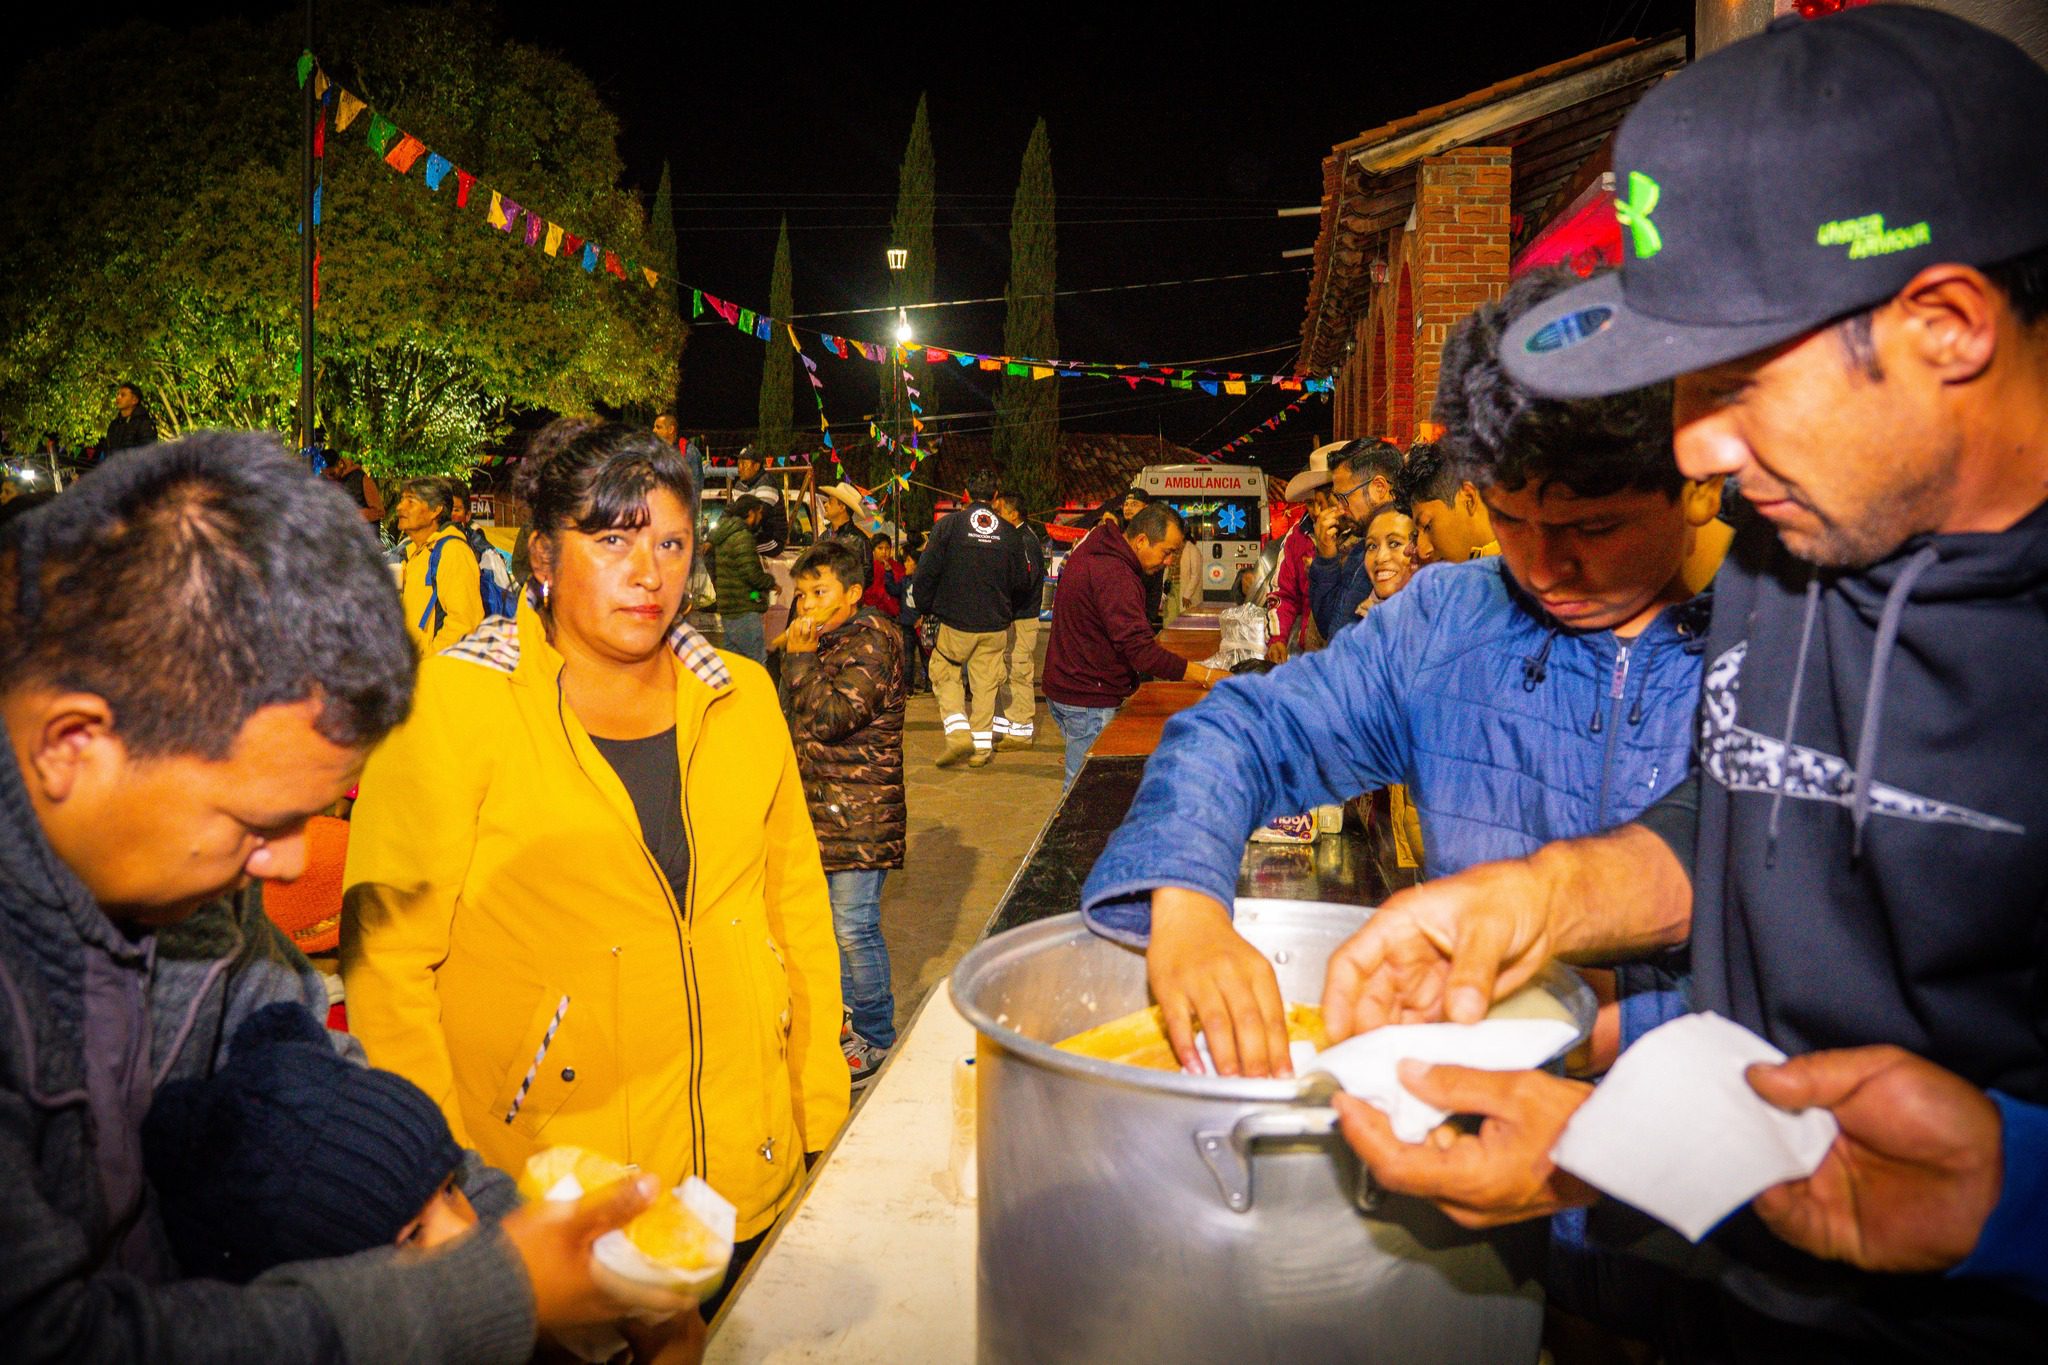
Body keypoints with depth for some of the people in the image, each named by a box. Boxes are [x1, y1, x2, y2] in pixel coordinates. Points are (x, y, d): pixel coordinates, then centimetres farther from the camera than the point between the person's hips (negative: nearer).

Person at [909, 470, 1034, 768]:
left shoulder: (949, 525, -5)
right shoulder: (1009, 532, 2)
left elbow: (926, 573, -6)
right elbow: (1022, 582, 9)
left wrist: (925, 609, 8)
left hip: (955, 622, -2)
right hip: (995, 625, 2)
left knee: (945, 674, 12)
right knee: (985, 684, 10)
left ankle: (958, 732, -5)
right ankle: (981, 747, 13)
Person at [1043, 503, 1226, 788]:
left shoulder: (1090, 552, 8)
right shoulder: (1114, 575, -25)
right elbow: (1141, 651, -30)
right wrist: (1206, 676, -27)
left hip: (1065, 686, 10)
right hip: (1088, 700, -10)